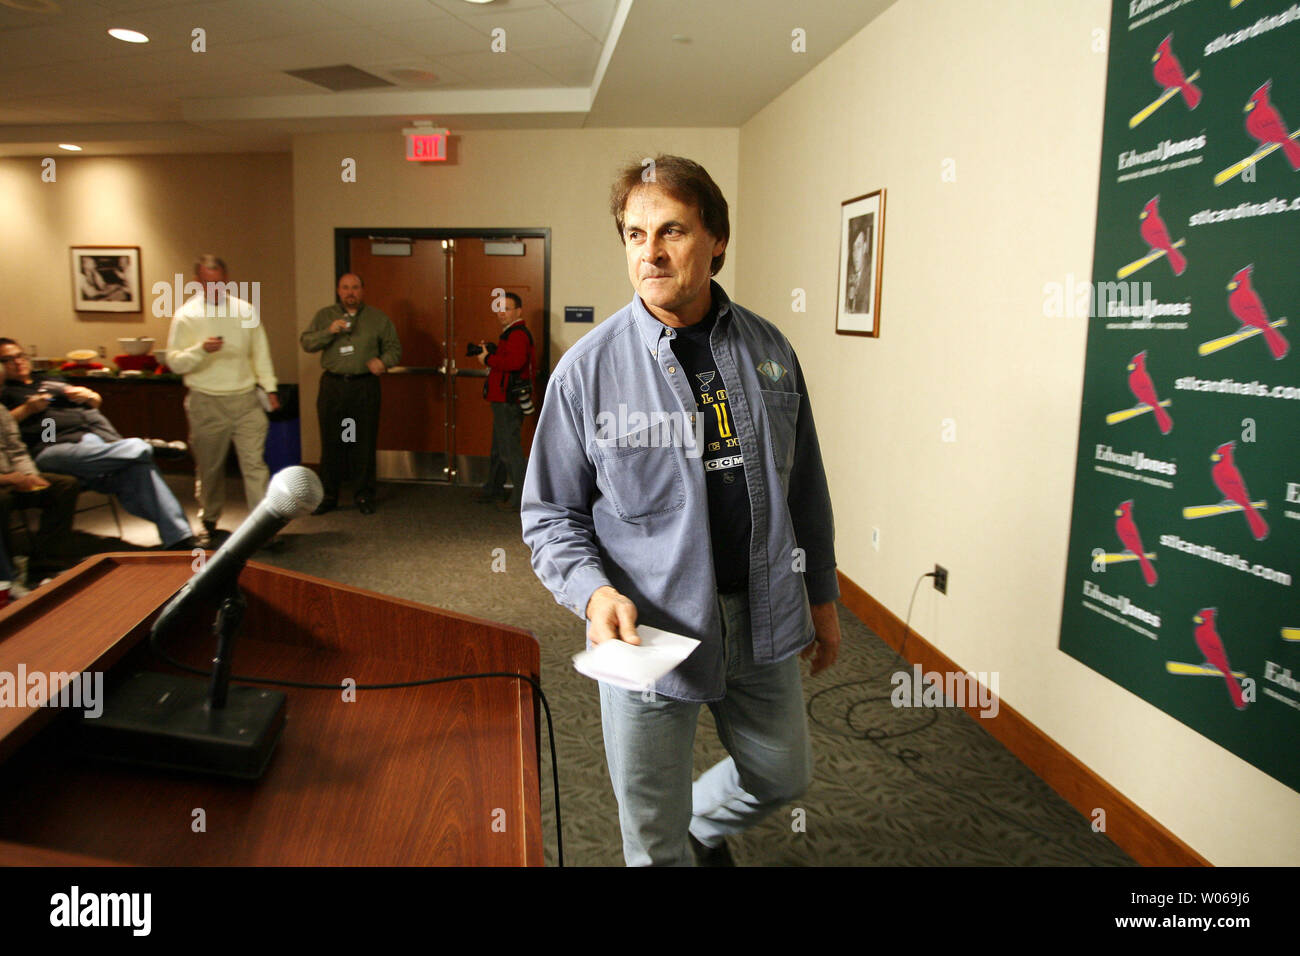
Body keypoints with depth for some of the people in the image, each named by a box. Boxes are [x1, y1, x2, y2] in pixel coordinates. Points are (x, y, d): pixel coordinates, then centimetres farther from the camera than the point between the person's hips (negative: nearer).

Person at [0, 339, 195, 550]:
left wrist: (88, 395, 14)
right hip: (53, 446, -5)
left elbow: (97, 402, 35)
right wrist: (27, 409, -5)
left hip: (102, 436, 5)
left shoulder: (50, 380, 35)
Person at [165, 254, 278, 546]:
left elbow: (260, 352, 13)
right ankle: (209, 522, 28)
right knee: (209, 467, 11)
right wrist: (201, 350, -23)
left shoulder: (245, 311, 6)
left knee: (254, 462, -6)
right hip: (206, 403, -1)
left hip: (245, 399, 1)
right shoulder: (186, 316, -2)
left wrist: (269, 388, 10)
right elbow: (174, 362, -5)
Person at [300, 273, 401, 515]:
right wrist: (329, 331, -14)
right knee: (331, 442, 4)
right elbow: (306, 343, 2)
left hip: (365, 387, -1)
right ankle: (328, 495, 14)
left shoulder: (378, 318, 8)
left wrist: (383, 361, -11)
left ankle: (365, 495, 13)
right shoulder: (324, 316, 10)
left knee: (365, 443, 2)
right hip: (332, 386, 1)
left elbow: (394, 347, 10)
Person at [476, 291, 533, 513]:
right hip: (503, 400, 11)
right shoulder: (510, 333, 20)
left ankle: (523, 499, -6)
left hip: (509, 402, -11)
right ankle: (494, 490, 36)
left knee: (509, 449, -9)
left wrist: (488, 359, -19)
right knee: (499, 447, 21)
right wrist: (488, 352, 7)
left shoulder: (518, 334, -16)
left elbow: (514, 362, -32)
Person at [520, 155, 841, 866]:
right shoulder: (588, 368, -11)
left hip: (762, 621, 4)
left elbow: (804, 486, 9)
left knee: (781, 776, 24)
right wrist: (594, 590, -22)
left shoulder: (768, 351, 1)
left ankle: (702, 826, 53)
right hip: (647, 630, -3)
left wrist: (822, 597, 13)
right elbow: (550, 512, -5)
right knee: (654, 837, 14)